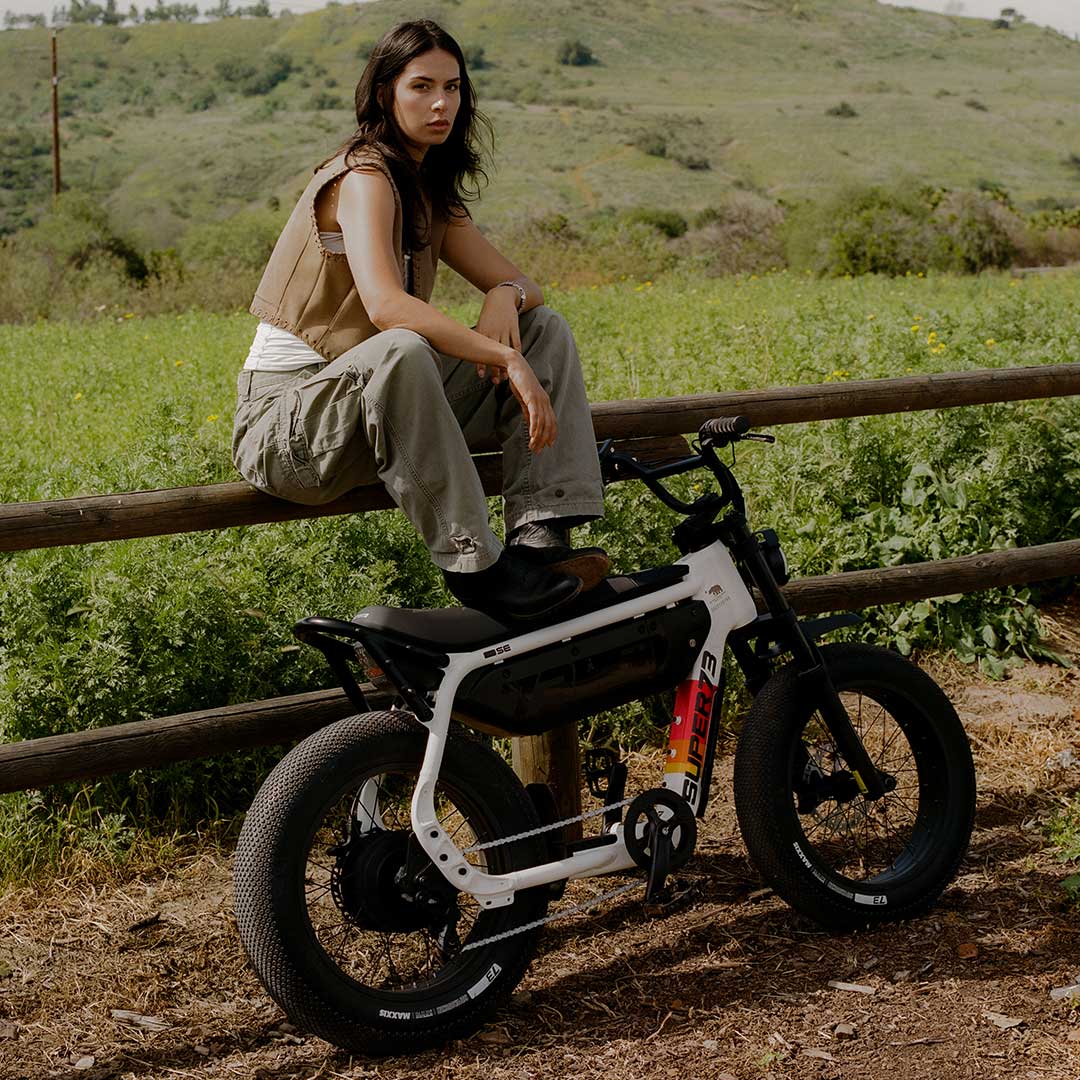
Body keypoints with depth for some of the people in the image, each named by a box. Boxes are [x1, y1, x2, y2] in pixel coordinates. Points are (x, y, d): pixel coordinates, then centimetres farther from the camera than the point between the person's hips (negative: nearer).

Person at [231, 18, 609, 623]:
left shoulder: (431, 192, 13)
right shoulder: (365, 177, -15)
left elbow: (523, 285, 11)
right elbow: (385, 305, -33)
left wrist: (506, 296, -14)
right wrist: (507, 359, -36)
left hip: (383, 407, 9)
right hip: (287, 413, -9)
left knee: (546, 330, -2)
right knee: (401, 352, -41)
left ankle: (540, 536, -18)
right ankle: (474, 563, -34)